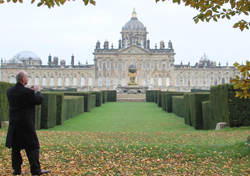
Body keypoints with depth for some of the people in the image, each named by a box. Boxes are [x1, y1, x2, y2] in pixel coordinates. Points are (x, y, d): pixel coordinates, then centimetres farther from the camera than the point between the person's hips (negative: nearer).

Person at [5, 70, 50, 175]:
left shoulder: (10, 91, 3)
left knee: (15, 147, 13)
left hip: (14, 124, 7)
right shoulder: (27, 92, -19)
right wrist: (38, 91, 9)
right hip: (26, 124, -6)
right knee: (32, 147, 3)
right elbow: (39, 100, -7)